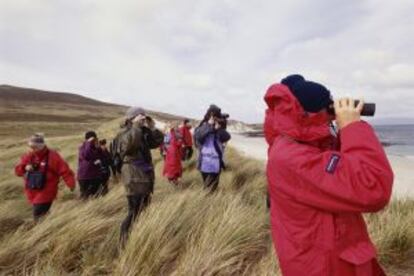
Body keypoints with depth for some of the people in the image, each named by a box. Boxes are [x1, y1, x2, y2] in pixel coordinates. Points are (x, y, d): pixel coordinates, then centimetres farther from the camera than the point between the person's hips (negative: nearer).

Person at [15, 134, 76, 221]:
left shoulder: (52, 156, -13)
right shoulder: (29, 156, 4)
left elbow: (65, 171, -17)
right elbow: (18, 170, 9)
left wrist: (71, 184, -25)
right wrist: (25, 168, -14)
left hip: (46, 193, -6)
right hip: (32, 192, 6)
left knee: (39, 216, -11)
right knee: (38, 214, 18)